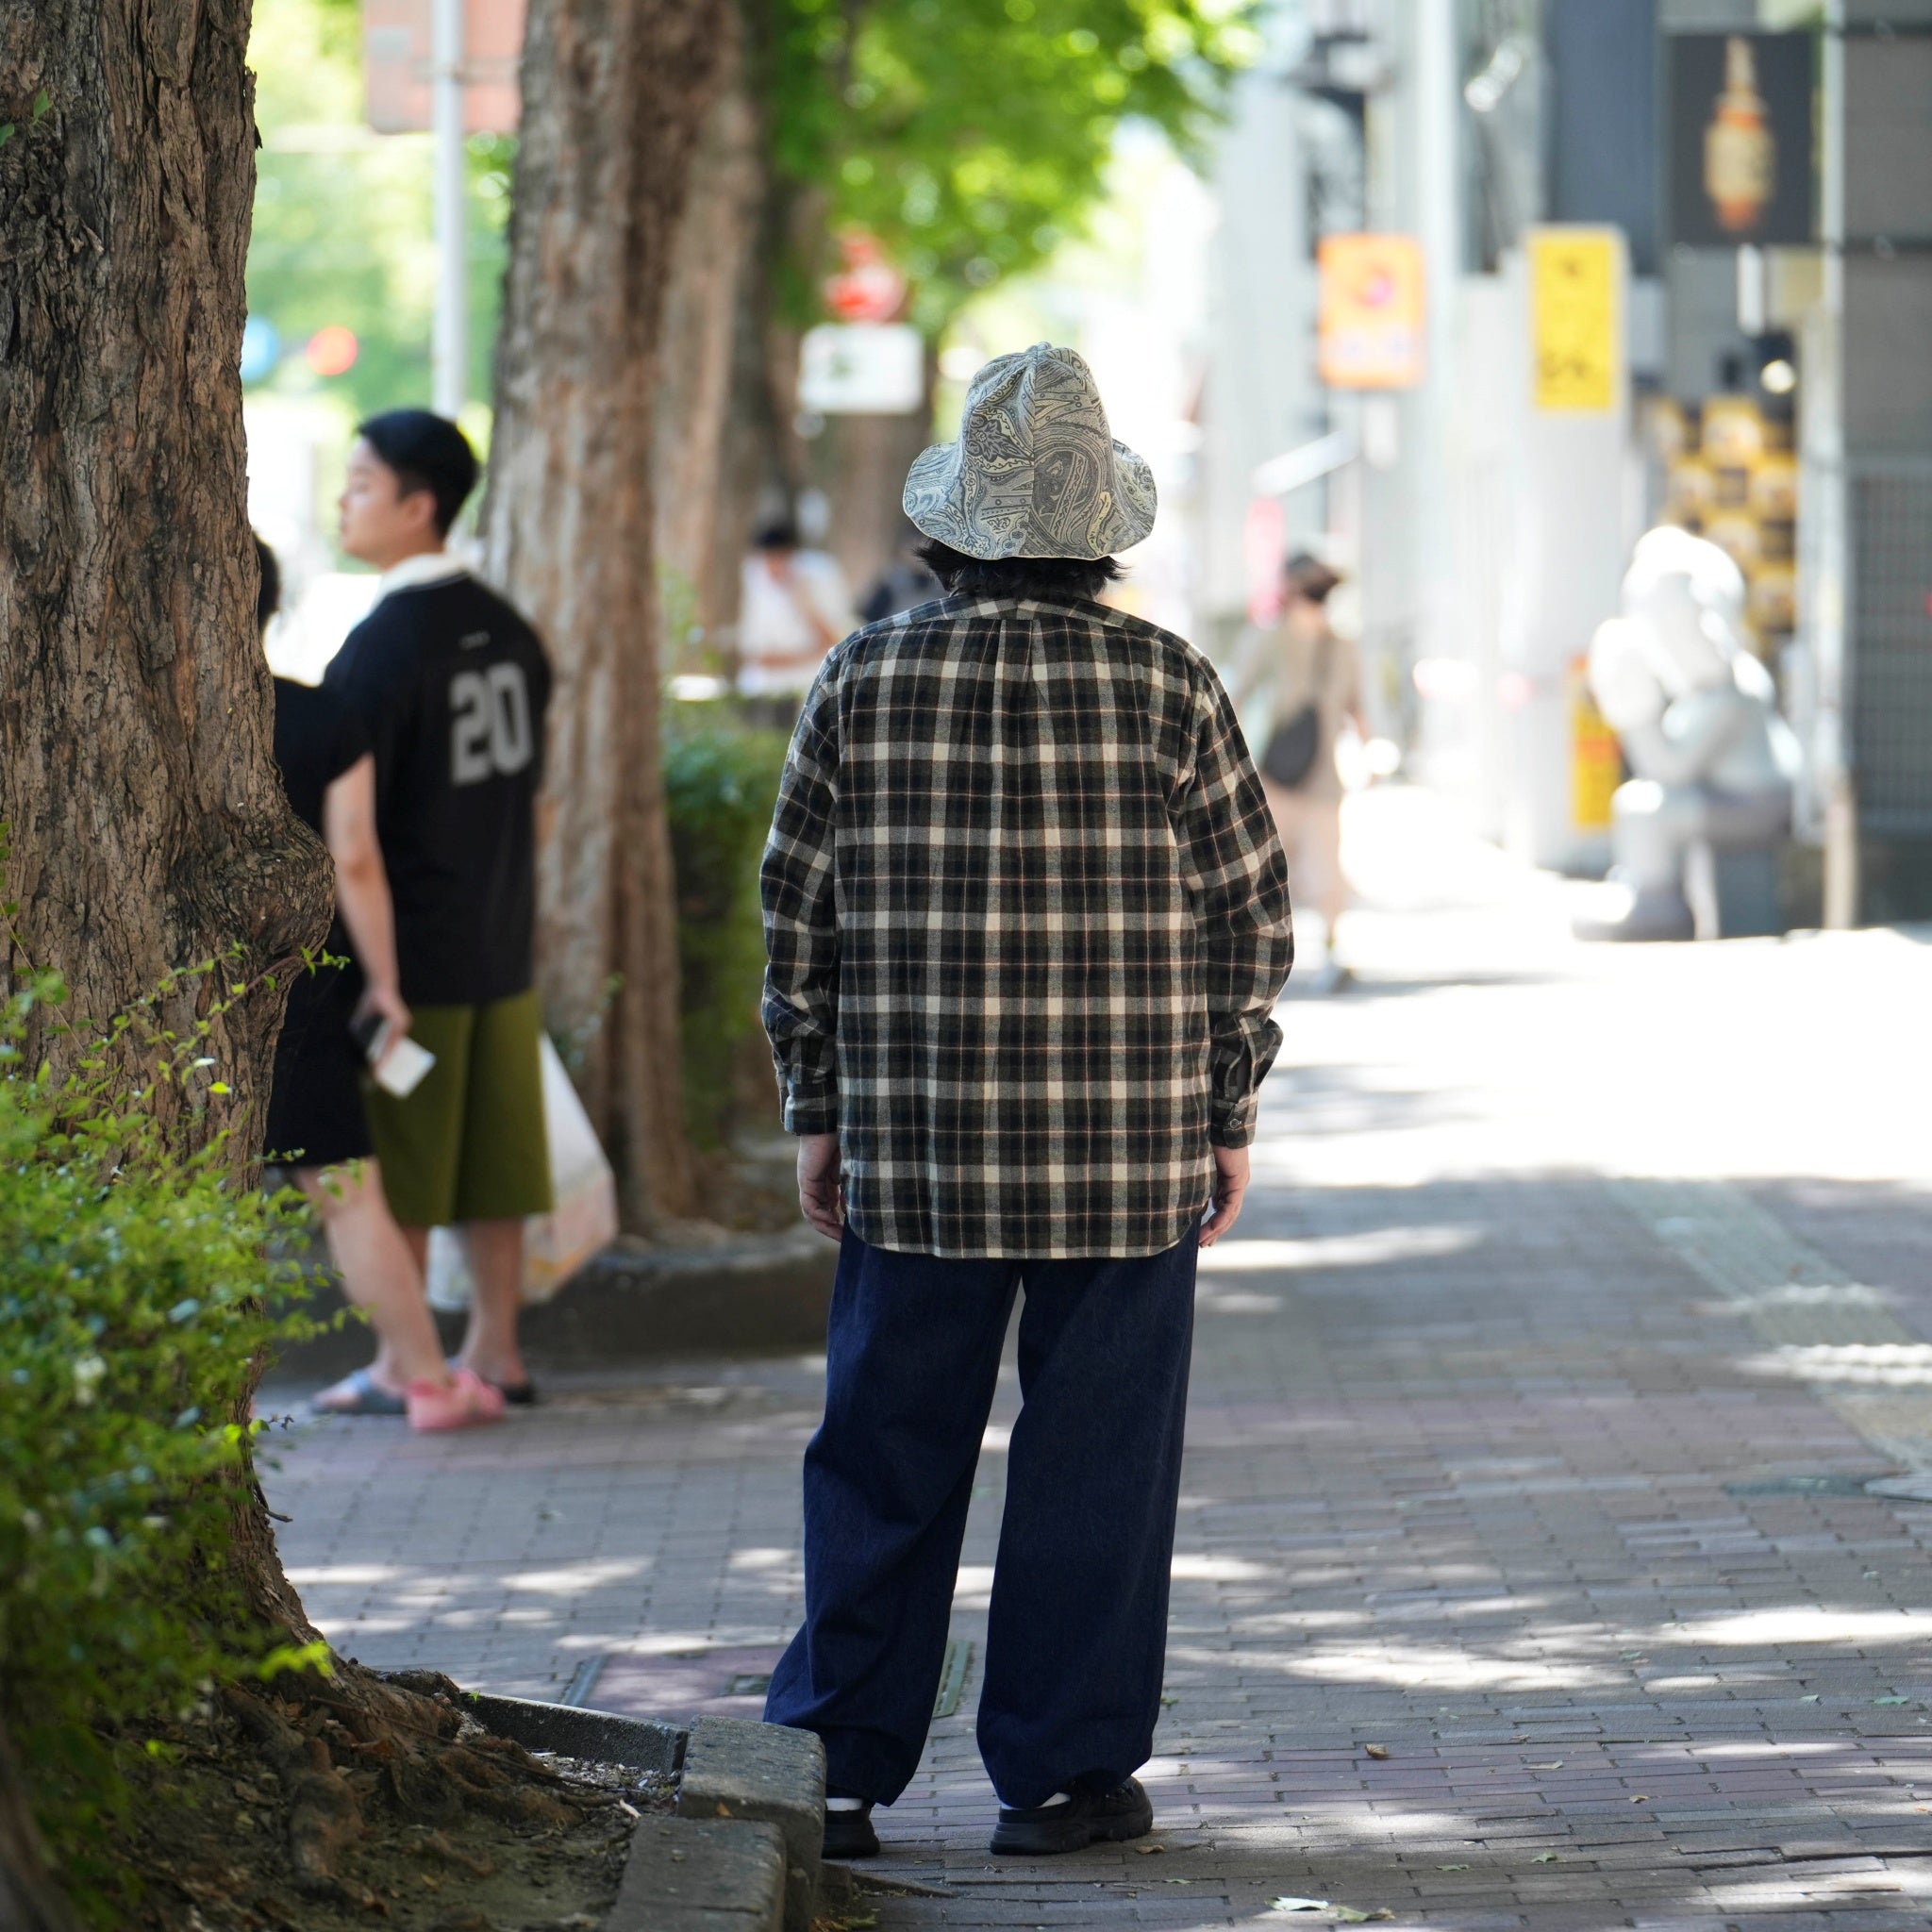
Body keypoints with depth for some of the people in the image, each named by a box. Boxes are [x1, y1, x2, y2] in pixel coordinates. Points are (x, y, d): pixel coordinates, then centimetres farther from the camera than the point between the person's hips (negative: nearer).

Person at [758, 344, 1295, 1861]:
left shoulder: (865, 681, 0)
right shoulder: (1164, 686, -5)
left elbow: (799, 911, 4)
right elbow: (1249, 910, -1)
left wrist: (817, 1112, 13)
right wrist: (1229, 1116, 9)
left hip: (915, 1157, 2)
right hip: (1130, 1158, -2)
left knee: (885, 1462, 9)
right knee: (1094, 1468, 6)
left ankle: (839, 1772, 11)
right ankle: (1064, 1773, 8)